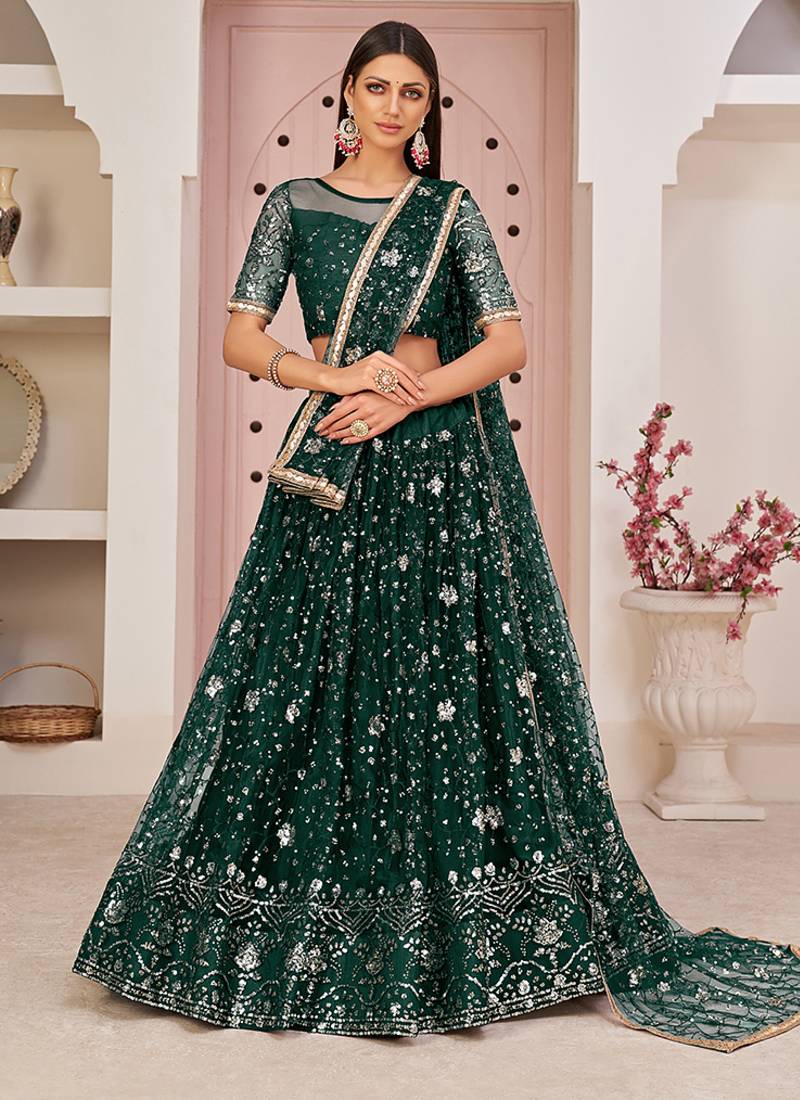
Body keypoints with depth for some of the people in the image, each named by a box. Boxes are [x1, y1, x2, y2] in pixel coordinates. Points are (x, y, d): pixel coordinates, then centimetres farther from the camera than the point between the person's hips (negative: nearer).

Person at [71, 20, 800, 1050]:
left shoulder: (452, 209, 9)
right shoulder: (294, 204, 10)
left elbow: (508, 341, -1)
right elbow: (241, 337, 3)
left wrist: (403, 399, -12)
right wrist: (338, 378, -13)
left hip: (446, 470, 0)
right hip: (332, 471, 1)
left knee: (452, 678, -1)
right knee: (315, 681, 1)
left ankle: (456, 927, 11)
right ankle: (296, 924, 15)